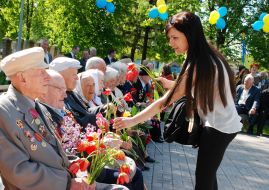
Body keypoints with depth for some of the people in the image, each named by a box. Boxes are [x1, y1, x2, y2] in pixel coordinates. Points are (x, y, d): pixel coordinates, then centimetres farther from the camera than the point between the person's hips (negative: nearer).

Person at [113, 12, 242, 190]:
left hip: (218, 127, -9)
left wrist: (132, 120, -24)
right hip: (224, 123, 9)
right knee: (207, 172, 18)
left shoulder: (199, 64, -24)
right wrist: (171, 84, 1)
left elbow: (167, 100, -25)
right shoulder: (208, 56, 3)